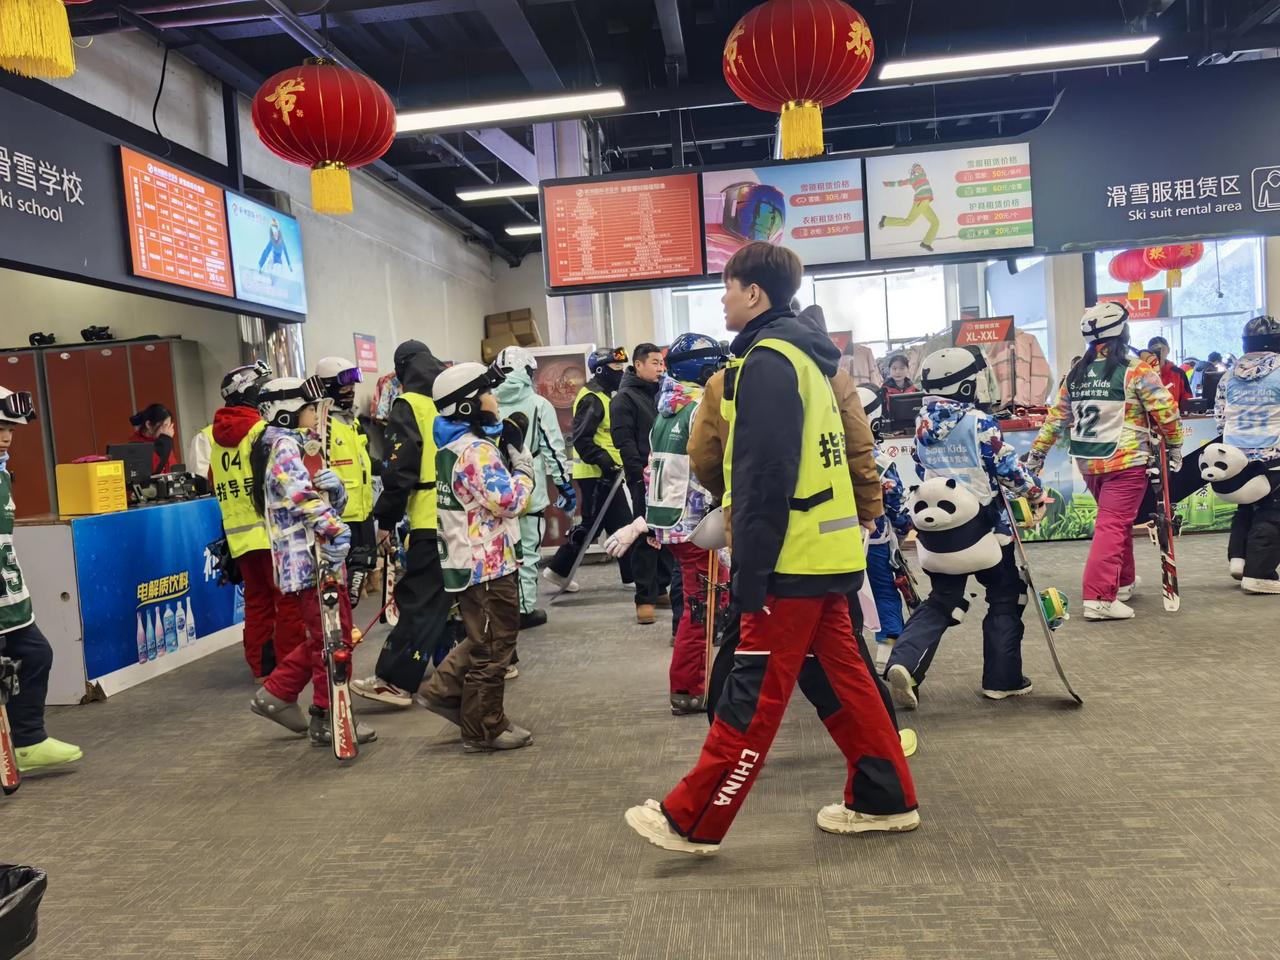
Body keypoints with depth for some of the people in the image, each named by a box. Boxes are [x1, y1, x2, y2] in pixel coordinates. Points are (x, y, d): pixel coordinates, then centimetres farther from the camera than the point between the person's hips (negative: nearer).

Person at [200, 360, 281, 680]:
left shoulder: (211, 435, 11)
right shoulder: (262, 430, -10)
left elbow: (214, 486, 16)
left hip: (238, 534, 7)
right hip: (271, 530, -7)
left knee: (257, 600, 14)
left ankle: (261, 666, 19)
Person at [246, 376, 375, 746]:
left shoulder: (300, 446, 18)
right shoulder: (284, 445, -11)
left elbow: (331, 501, 11)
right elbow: (304, 495, -27)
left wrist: (334, 486, -10)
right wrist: (335, 530, -30)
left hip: (316, 555, 10)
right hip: (308, 558, -10)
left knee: (324, 635, 18)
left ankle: (276, 694, 28)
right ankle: (327, 720, 8)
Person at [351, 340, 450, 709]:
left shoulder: (409, 406, -6)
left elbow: (400, 470, -12)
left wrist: (386, 519, -5)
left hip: (432, 522, -7)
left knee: (420, 600, -6)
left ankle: (394, 681, -4)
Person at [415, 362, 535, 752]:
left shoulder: (451, 447, 11)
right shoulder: (477, 450, -21)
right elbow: (509, 502, -25)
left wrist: (511, 466, 6)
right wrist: (524, 470, -8)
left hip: (467, 560, 10)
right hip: (488, 564, -10)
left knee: (483, 638, 25)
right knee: (492, 647, 3)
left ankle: (444, 689, 25)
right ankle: (484, 729, 13)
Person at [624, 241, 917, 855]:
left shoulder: (768, 360, -13)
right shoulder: (805, 355, 17)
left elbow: (765, 477, -20)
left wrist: (749, 573, -19)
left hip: (793, 559, -10)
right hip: (830, 552, 10)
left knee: (754, 695, -3)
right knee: (842, 677, 16)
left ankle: (690, 821, 6)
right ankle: (884, 799, 25)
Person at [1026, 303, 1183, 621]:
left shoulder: (1076, 374, 6)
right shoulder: (1135, 371, -10)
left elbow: (1056, 418, 11)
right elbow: (1165, 412, -8)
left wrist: (1037, 453, 18)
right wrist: (1175, 447, 6)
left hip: (1088, 463, 6)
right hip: (1126, 462, -6)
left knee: (1116, 520, 21)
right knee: (1113, 525, -8)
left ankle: (1124, 583, 33)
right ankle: (1099, 598, -14)